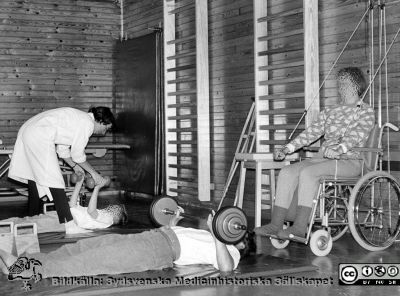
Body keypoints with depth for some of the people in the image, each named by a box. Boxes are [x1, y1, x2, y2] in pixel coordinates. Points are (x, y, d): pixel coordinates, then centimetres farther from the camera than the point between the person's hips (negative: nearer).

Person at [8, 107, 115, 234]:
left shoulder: (78, 118, 22)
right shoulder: (87, 123, -8)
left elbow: (62, 148, 24)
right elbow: (78, 155, -5)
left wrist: (74, 166, 21)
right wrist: (94, 173, 6)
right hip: (39, 137, -10)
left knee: (34, 181, 14)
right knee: (54, 181, -10)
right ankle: (68, 225, -10)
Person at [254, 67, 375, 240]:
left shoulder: (366, 112, 5)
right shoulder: (329, 112, 24)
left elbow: (357, 136, -13)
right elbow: (311, 133, 15)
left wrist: (338, 149, -33)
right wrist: (287, 149, 2)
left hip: (350, 161, -6)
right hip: (323, 158, 6)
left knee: (308, 172, -32)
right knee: (287, 172, -17)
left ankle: (300, 227, -35)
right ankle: (275, 224, -21)